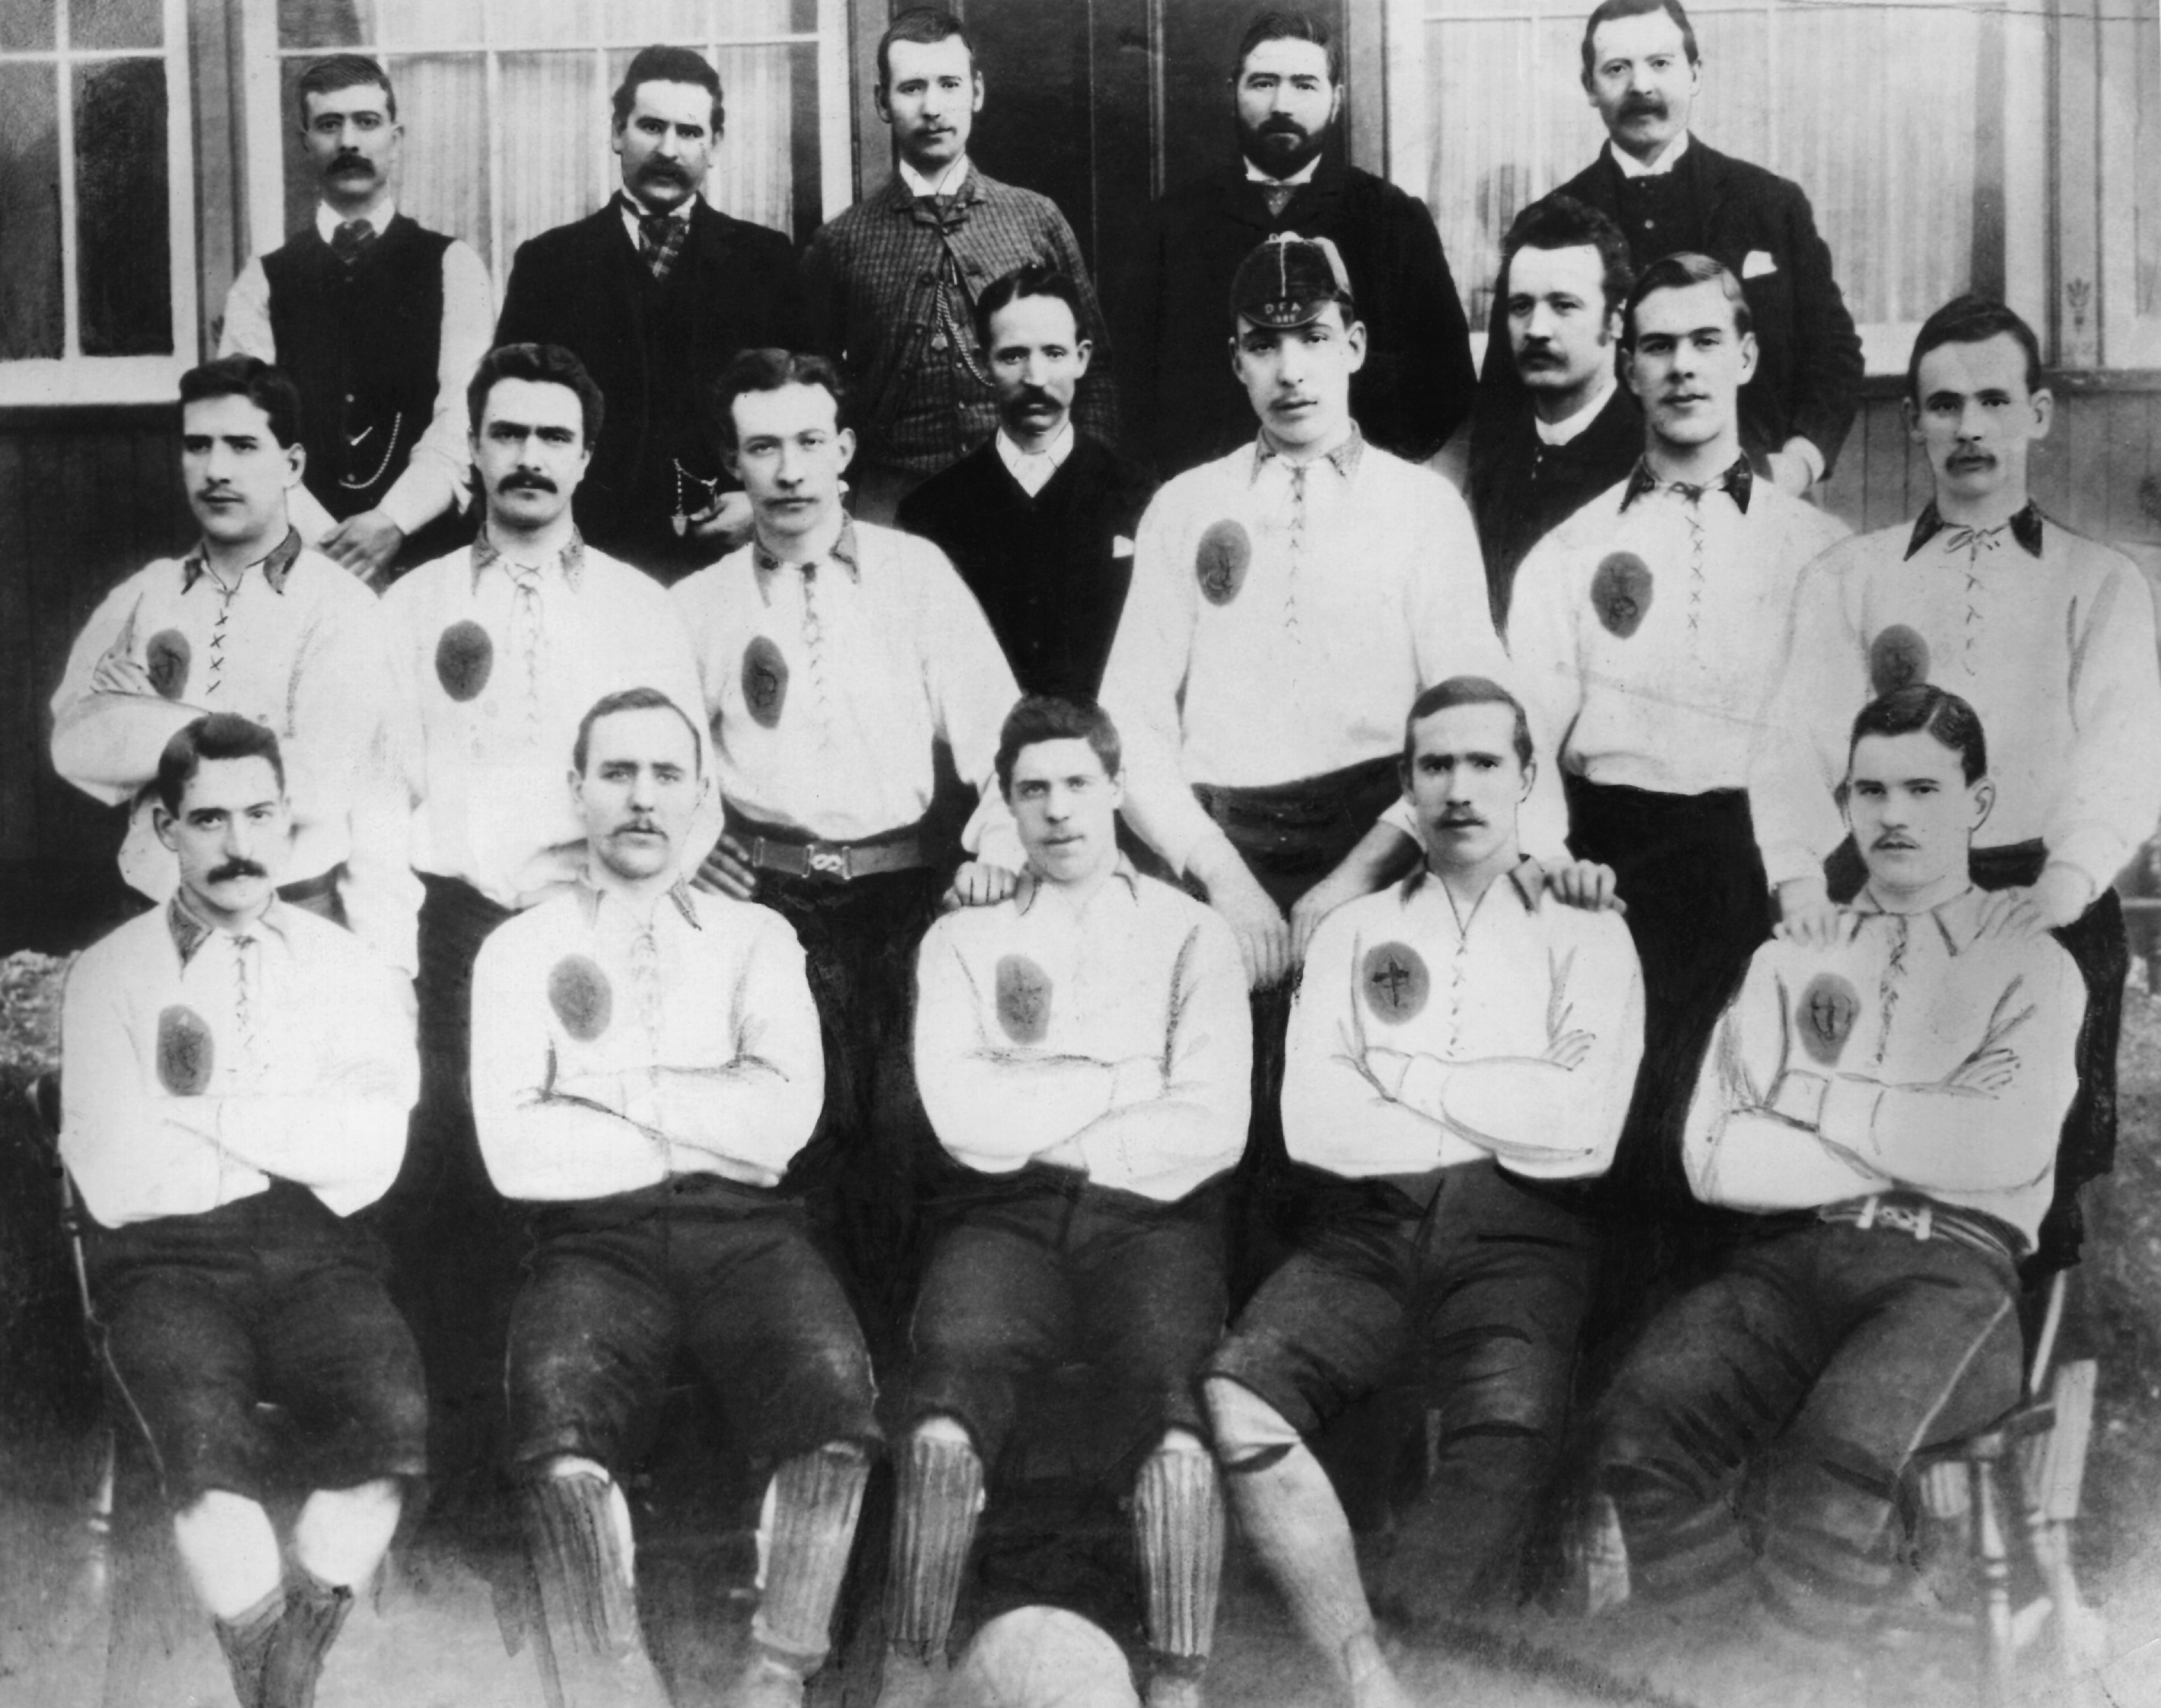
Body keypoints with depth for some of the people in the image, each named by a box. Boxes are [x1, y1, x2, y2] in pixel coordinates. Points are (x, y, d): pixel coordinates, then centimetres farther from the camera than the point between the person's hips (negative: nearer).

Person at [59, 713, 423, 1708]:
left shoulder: (349, 971, 13)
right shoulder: (112, 974, 8)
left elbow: (370, 1160, -3)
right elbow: (116, 1183, -5)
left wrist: (206, 1110, -5)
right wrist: (298, 1142, -1)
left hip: (316, 1255, 2)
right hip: (167, 1260, -1)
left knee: (393, 1419, -30)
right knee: (203, 1436, -34)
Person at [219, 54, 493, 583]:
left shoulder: (452, 266, 7)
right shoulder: (263, 280, 11)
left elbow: (463, 415, -5)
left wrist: (393, 520, -20)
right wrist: (318, 535, -16)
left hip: (429, 548, -1)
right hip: (298, 557, 1)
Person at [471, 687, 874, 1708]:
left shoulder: (755, 938, 18)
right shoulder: (521, 952, 14)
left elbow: (784, 1114, -1)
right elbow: (516, 1153, -3)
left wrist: (609, 1086, -2)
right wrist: (708, 1125, 0)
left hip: (745, 1232, 1)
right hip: (595, 1241, -1)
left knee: (833, 1381, -31)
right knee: (559, 1401, -34)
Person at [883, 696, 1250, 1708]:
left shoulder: (1189, 934, 15)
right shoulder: (963, 940, 18)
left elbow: (1213, 1128, 0)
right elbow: (964, 1117, 0)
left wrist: (1033, 1118, 0)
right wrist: (1125, 1080, 1)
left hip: (1150, 1215, 0)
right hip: (1007, 1217, 1)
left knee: (1171, 1420, -31)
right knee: (946, 1420, -29)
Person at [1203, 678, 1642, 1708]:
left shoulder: (1584, 937, 15)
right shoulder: (1354, 931, 21)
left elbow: (1582, 1130, -4)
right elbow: (1312, 1121, 3)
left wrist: (1402, 1075, 1)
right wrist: (1500, 1118, -2)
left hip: (1516, 1237, -2)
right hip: (1367, 1227, 2)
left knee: (1507, 1428, -36)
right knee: (1237, 1393, -29)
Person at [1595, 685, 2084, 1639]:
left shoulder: (2031, 968, 14)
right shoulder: (1790, 960, 20)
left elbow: (2003, 1150, -7)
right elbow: (1718, 1162, 5)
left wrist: (1812, 1096, 0)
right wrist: (1923, 1142, -1)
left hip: (1951, 1271, -2)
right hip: (1794, 1254, 2)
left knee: (1841, 1452, -36)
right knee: (1644, 1428, -30)